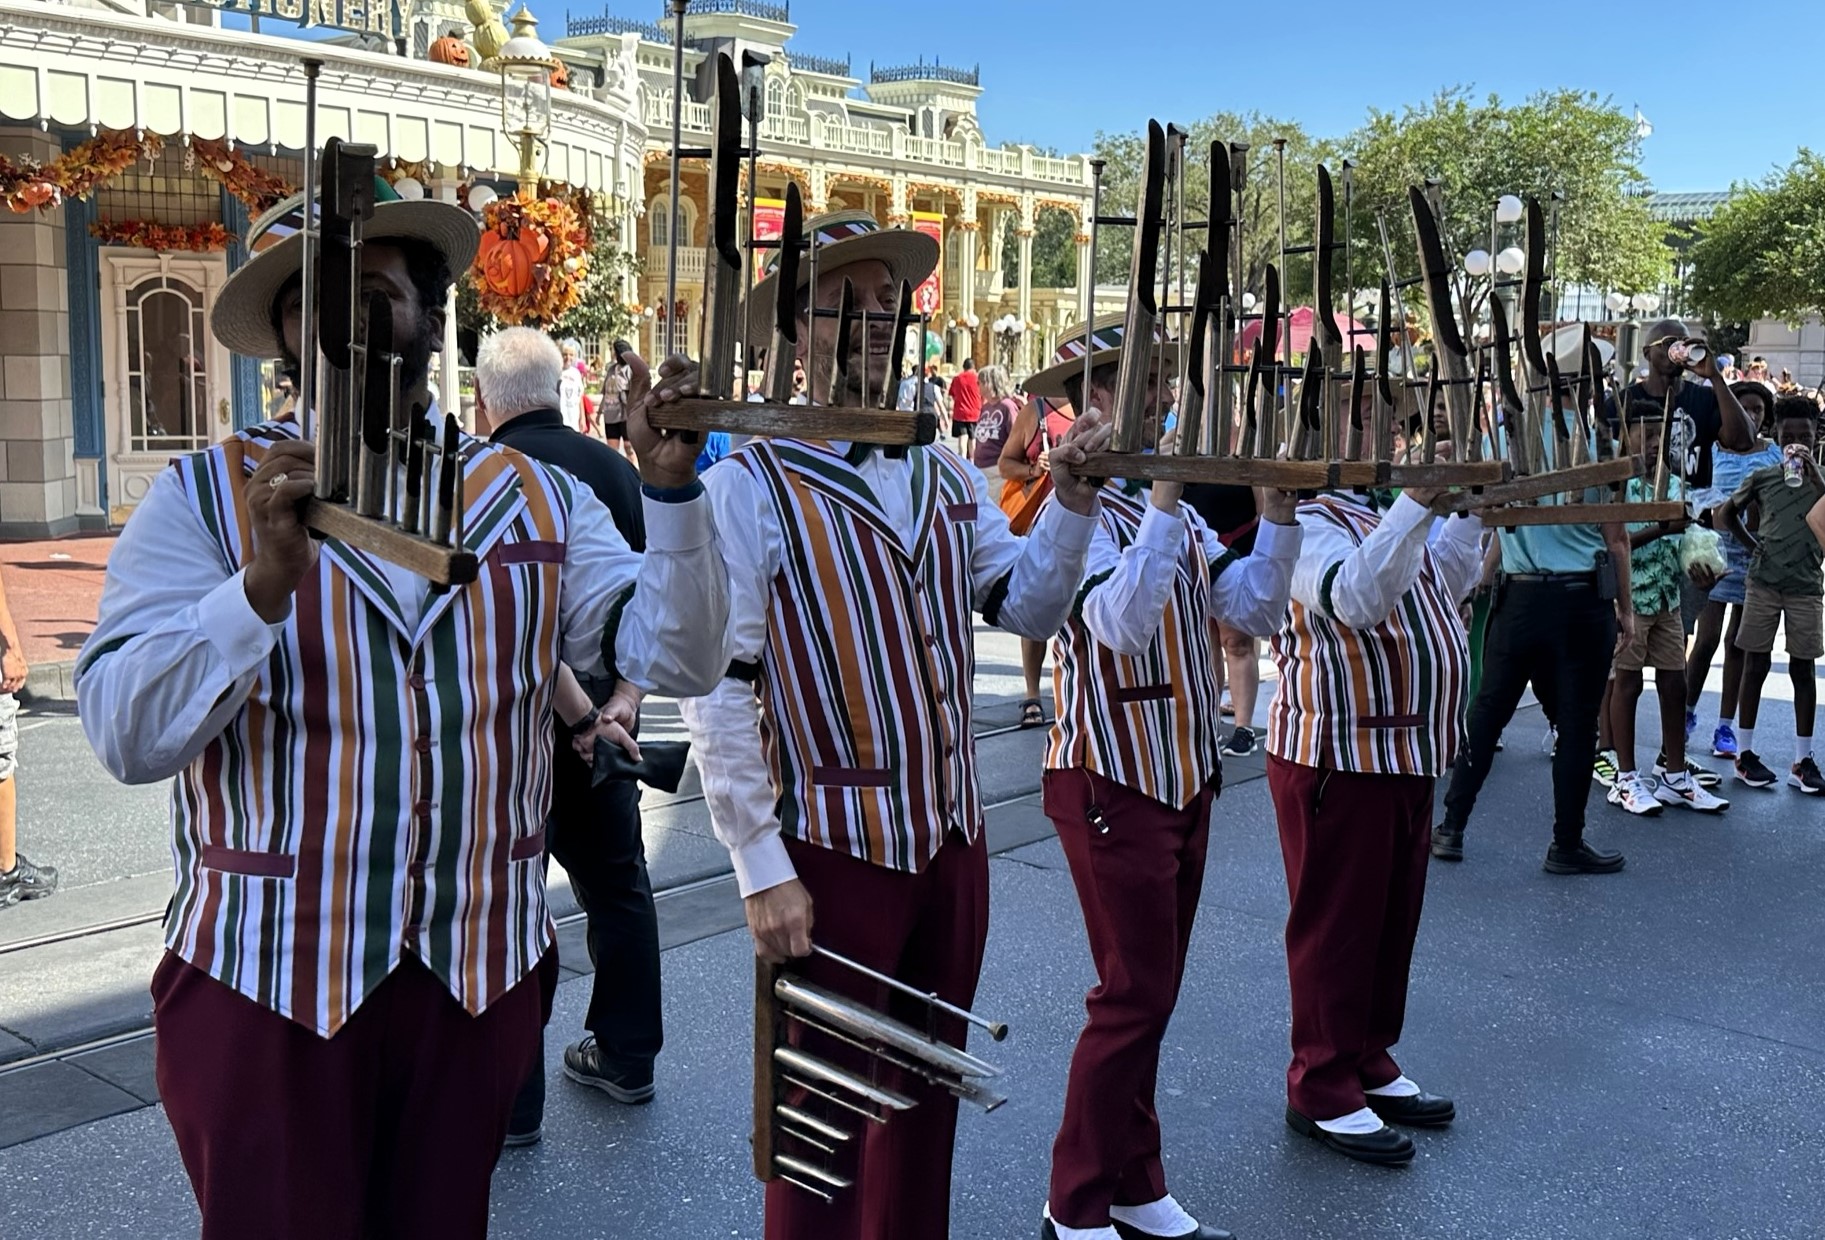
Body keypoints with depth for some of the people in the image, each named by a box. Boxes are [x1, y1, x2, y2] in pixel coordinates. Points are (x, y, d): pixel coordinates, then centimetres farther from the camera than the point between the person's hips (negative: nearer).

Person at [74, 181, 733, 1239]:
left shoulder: (537, 498, 4)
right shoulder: (208, 496, -4)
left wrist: (671, 488, -18)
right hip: (268, 985, -2)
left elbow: (678, 657, -4)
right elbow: (127, 734, -13)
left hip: (482, 979, 3)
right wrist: (265, 582, -28)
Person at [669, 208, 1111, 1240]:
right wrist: (763, 872, -16)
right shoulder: (749, 488, -12)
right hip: (833, 850, -6)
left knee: (927, 1091, 20)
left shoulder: (946, 475, 8)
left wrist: (1072, 501, -7)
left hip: (953, 840, 6)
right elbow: (717, 694, -15)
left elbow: (1028, 606, 10)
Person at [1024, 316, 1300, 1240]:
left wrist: (1278, 515, -5)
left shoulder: (1169, 505, 11)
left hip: (1183, 775, 9)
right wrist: (1165, 500, -29)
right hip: (1112, 781, -8)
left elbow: (1253, 608, 6)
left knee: (1150, 992, 14)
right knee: (1133, 997, -5)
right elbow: (1122, 623, -29)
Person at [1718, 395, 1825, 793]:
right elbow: (1729, 512, 16)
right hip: (1763, 583, 0)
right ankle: (1745, 753, 11)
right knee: (1756, 664, 4)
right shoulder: (1762, 477, 3)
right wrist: (1752, 545, 4)